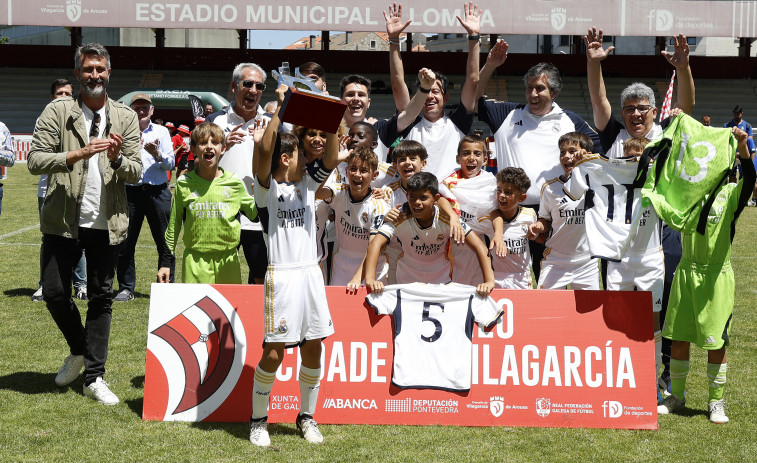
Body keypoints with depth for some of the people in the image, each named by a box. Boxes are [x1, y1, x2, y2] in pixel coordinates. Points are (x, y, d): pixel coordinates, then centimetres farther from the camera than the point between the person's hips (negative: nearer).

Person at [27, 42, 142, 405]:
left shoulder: (126, 117, 6)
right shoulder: (57, 112, 0)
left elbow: (136, 173, 4)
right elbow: (35, 160, -9)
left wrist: (116, 159, -18)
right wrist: (78, 154, -21)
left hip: (107, 223, 1)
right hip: (63, 221, -1)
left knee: (101, 299, 4)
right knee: (54, 293, 1)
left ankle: (94, 377, 11)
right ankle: (79, 350, 28)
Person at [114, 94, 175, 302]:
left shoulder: (161, 132, 10)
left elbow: (170, 164, 4)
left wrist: (157, 154, -14)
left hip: (158, 192, 0)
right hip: (131, 191, 0)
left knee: (165, 243, 1)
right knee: (125, 243, 1)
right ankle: (126, 288, 11)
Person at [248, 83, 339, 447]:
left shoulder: (307, 183, 14)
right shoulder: (267, 188, -2)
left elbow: (331, 158, 2)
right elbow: (264, 149, -19)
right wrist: (280, 107, -17)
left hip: (311, 273, 6)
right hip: (281, 275, -6)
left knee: (313, 348, 8)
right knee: (274, 352, -6)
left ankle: (307, 417, 22)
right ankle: (258, 419, 10)